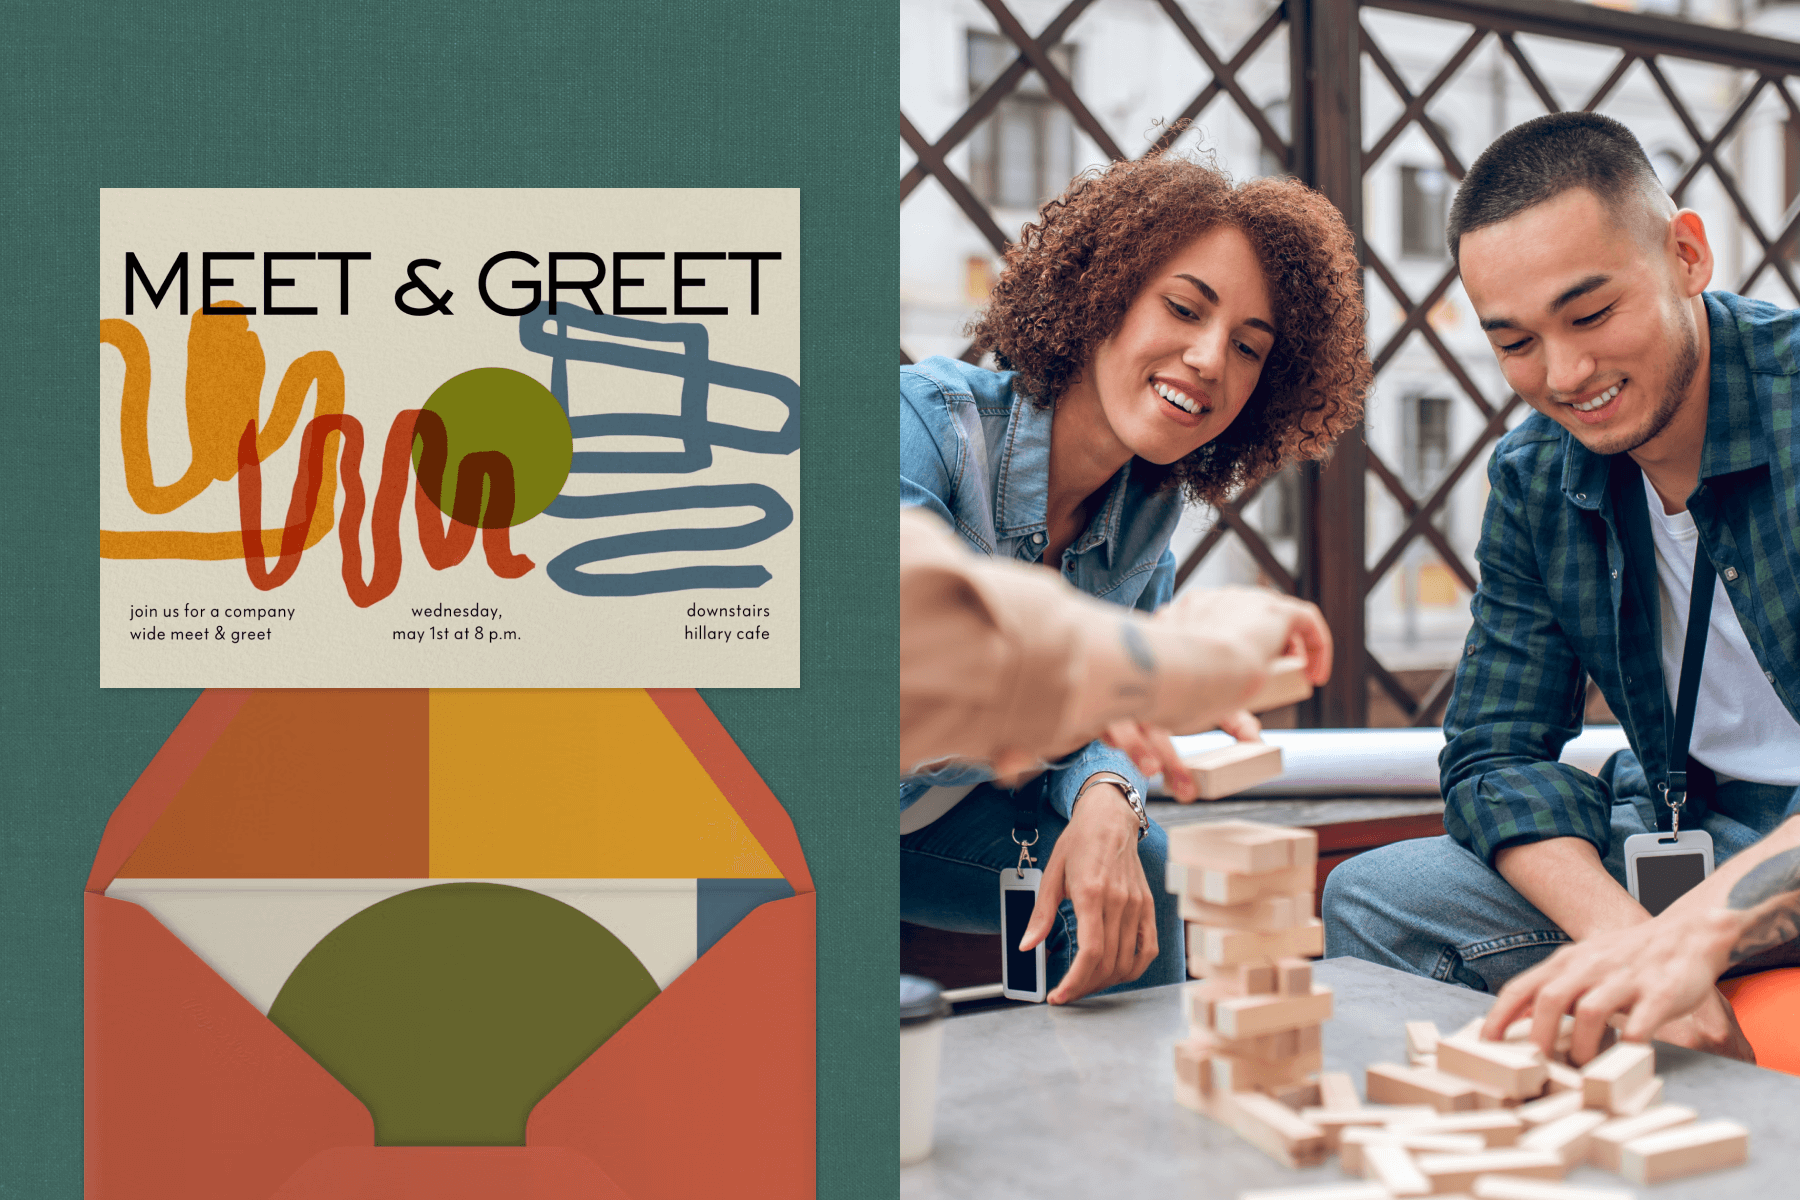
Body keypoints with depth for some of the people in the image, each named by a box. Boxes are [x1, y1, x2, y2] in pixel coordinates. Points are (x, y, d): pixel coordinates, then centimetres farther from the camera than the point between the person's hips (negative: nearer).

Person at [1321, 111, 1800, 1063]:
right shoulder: (1532, 480, 1)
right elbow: (1495, 758, -1)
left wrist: (1698, 930, -45)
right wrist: (1627, 936, -21)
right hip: (1695, 831, 6)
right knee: (1374, 906, -10)